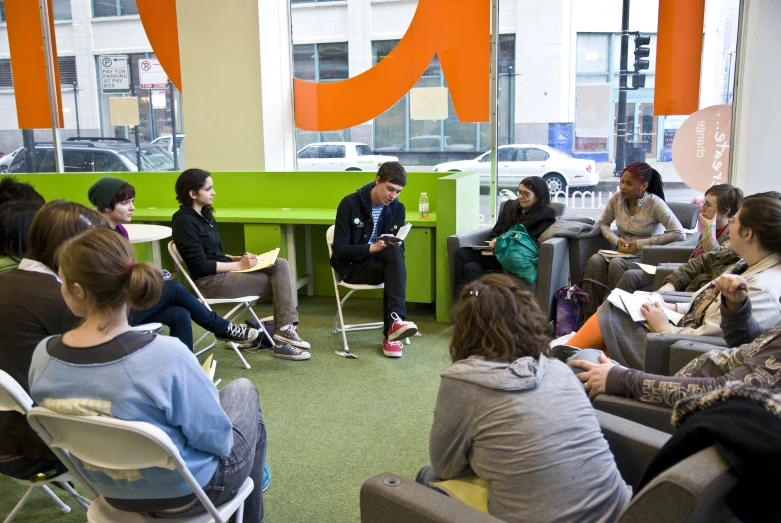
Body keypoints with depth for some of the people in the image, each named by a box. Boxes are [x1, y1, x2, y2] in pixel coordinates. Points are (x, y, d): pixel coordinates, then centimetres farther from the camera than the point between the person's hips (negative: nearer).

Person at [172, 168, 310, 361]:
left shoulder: (205, 215, 14)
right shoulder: (185, 221, -14)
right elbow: (201, 266, -19)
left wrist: (239, 258, 2)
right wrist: (238, 265, -14)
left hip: (223, 271, 8)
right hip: (209, 281, -8)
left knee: (280, 265, -10)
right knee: (276, 280, -10)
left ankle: (285, 330, -16)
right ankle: (282, 337, -1)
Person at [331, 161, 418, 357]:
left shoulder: (397, 208, 1)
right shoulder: (350, 203, -12)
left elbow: (399, 248, 5)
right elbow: (340, 250, -15)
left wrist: (395, 246, -21)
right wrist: (372, 247, -30)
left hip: (383, 262, 4)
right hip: (352, 266, -4)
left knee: (395, 253, -33)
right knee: (394, 273, -32)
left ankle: (393, 325, -39)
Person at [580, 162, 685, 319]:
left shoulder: (654, 203, -13)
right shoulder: (617, 198, 1)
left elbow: (679, 234, -18)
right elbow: (603, 223, 15)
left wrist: (641, 244, -18)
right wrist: (616, 241, -6)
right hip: (623, 253, 5)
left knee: (616, 264, -34)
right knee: (595, 260, -26)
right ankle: (589, 316, -26)